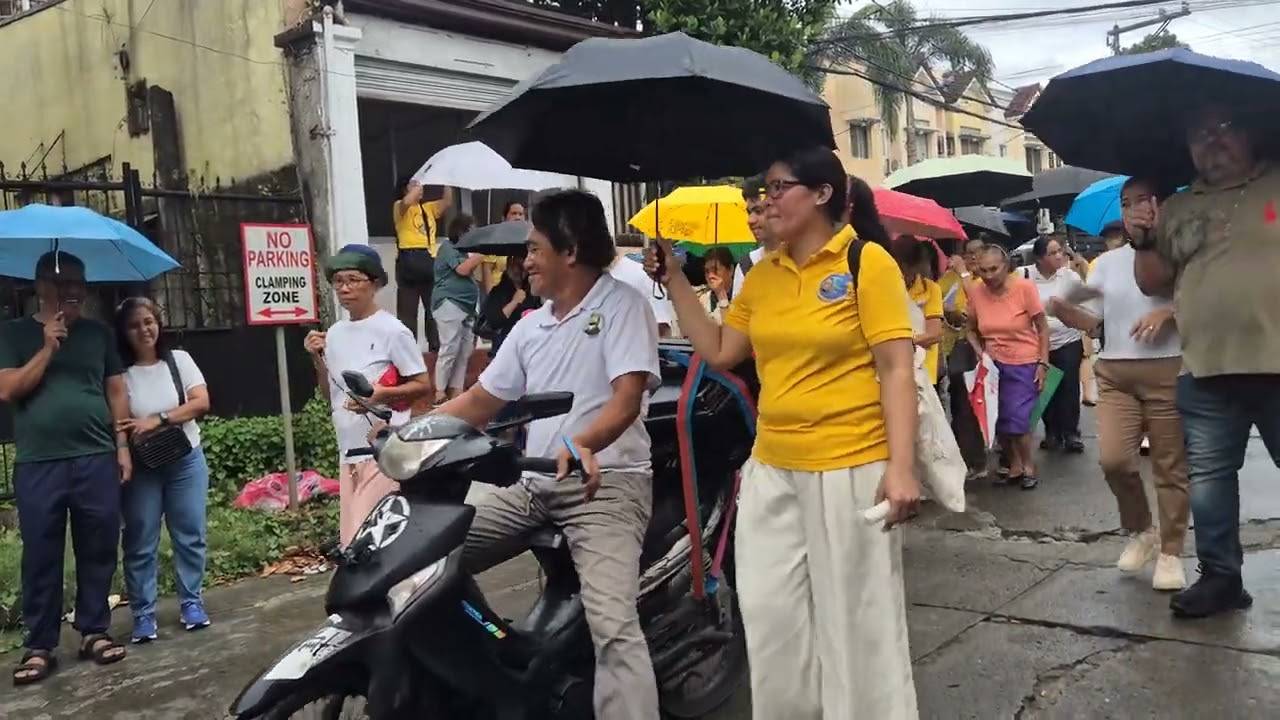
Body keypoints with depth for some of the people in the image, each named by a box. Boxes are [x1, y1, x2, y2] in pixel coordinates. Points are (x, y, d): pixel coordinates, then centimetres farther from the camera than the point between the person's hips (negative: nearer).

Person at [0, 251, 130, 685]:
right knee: (40, 557, 4)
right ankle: (39, 647, 13)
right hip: (38, 465, -1)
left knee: (98, 552, 6)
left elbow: (116, 391, 11)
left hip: (96, 460, 2)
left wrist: (123, 446, 4)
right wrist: (48, 348, -10)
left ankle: (94, 632, 19)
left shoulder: (98, 333, 11)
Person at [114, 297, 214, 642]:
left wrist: (158, 420, -19)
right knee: (140, 543, 2)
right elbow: (113, 419, -4)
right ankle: (143, 613, 11)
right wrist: (129, 432, -26)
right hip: (140, 467, -1)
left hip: (185, 461, 2)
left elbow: (201, 403, -7)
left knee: (190, 536, 6)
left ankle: (191, 602, 17)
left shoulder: (179, 359, 1)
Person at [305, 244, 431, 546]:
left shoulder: (392, 331, -9)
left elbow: (423, 385, -6)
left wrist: (381, 394, -20)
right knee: (352, 539, 10)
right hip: (349, 449, 7)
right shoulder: (334, 332, 10)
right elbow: (331, 394, 18)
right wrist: (317, 357, 4)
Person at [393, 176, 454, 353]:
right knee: (408, 310, -3)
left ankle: (436, 347, 14)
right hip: (410, 260, -6)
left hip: (430, 260, 6)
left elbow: (447, 202, 6)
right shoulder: (400, 207, 3)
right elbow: (407, 202, -21)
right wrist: (417, 186, -10)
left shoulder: (429, 207, 20)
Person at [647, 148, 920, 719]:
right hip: (771, 470, 6)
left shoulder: (868, 261, -7)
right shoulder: (762, 274, 9)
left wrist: (901, 468, -19)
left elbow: (897, 369, -11)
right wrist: (674, 281, 8)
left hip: (851, 469, -6)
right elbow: (719, 352, 13)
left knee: (857, 621, 6)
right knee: (770, 619, 13)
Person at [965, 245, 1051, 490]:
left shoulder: (1024, 287, -14)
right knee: (998, 419, 4)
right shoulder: (975, 291, -7)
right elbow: (972, 330, 8)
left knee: (1017, 419, -10)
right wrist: (979, 352, -8)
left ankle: (1028, 465, 16)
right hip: (993, 364, 3)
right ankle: (1014, 464, 28)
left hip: (1024, 364, -3)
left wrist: (1043, 363, -11)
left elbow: (1043, 328, -7)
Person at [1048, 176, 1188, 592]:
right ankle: (1141, 532, 17)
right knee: (1113, 458, -9)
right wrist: (1063, 310, -9)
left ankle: (1171, 553, 17)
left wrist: (1167, 312, -19)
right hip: (1115, 372, 3)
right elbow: (1090, 319, 11)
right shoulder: (1107, 262, 12)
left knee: (1171, 465, 4)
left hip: (1167, 369, -3)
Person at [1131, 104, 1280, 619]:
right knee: (1207, 477, 9)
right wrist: (1144, 243, -1)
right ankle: (1220, 577, 22)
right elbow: (1154, 284, 15)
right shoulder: (1176, 210, 13)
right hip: (1206, 371, 3)